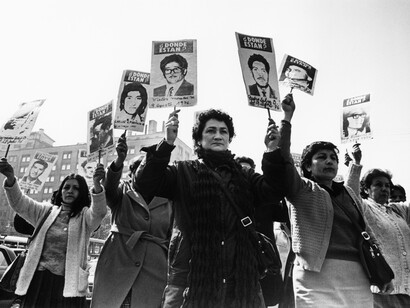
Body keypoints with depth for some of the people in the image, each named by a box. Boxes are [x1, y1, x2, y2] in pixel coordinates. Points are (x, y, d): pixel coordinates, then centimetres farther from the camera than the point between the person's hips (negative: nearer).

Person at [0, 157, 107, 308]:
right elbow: (19, 203, 6)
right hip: (38, 280, 3)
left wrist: (96, 184, -36)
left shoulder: (84, 216, 3)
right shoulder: (46, 211, 15)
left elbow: (99, 211, -17)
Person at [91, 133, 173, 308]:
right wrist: (119, 161, -31)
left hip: (154, 271, 1)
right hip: (117, 266, -1)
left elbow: (172, 239, 13)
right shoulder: (123, 193, 11)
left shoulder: (167, 204, 13)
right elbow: (109, 187, -12)